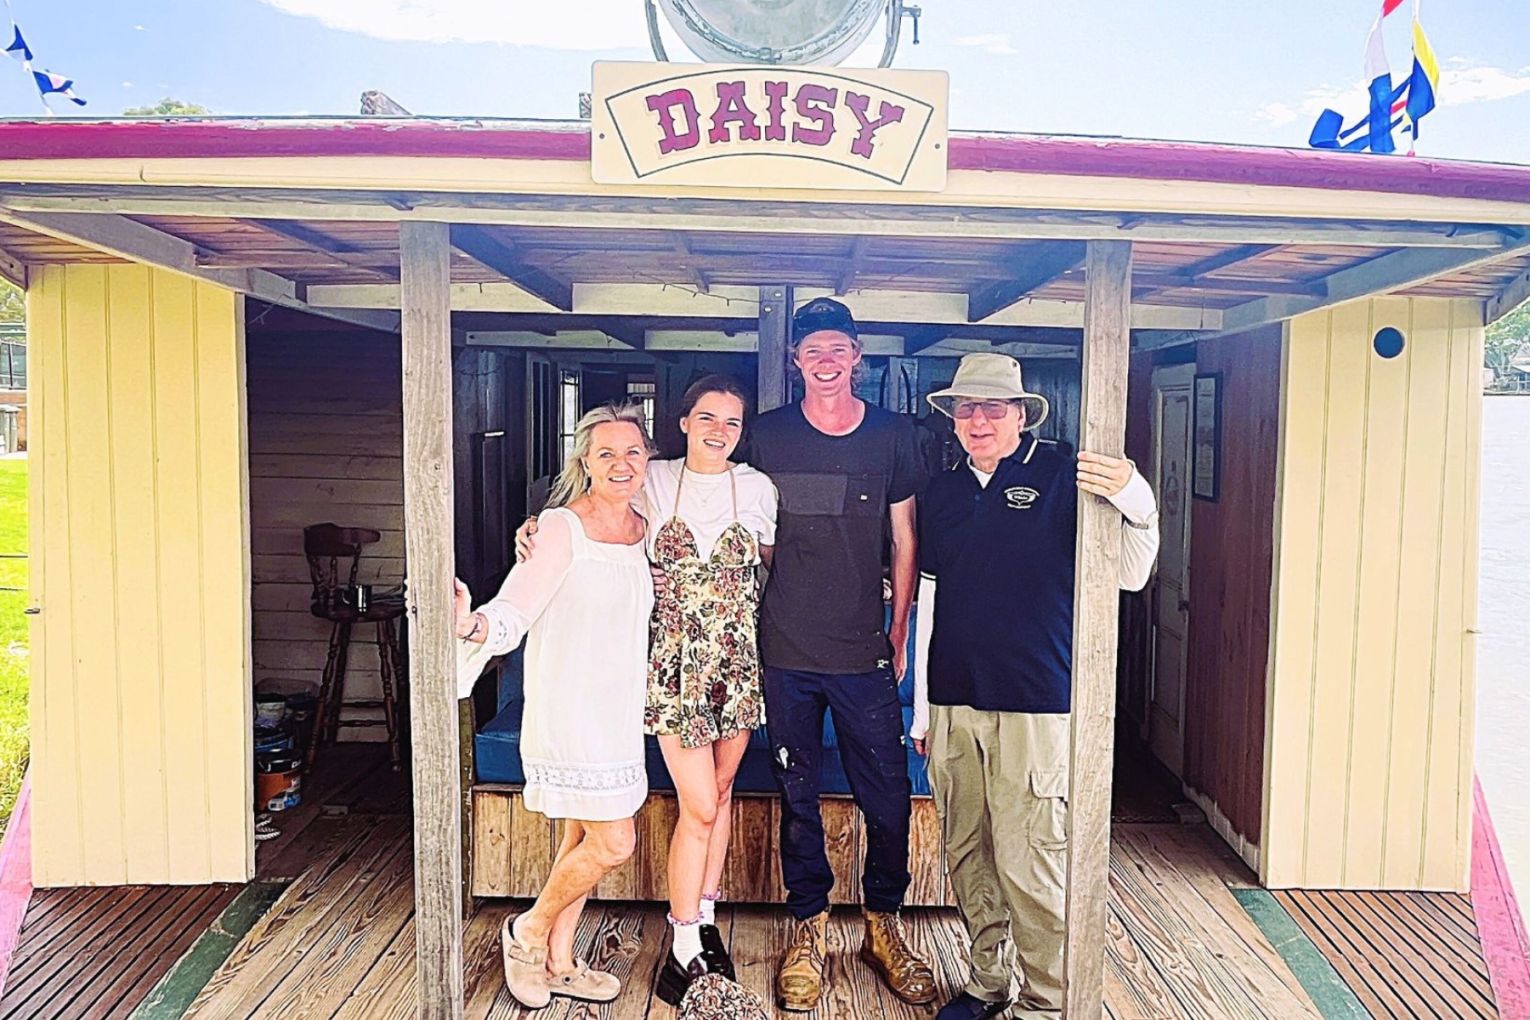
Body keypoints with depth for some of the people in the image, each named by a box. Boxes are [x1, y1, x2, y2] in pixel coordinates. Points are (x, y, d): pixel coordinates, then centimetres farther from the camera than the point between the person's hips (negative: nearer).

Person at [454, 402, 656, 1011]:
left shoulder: (645, 528, 7)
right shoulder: (562, 528, -14)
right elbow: (513, 612, -24)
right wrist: (471, 625, -43)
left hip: (619, 711, 7)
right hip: (569, 710, -7)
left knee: (584, 837, 16)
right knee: (613, 843, -4)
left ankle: (557, 963, 32)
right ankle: (529, 931, 21)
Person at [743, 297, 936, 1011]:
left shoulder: (893, 435, 2)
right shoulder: (766, 436, 2)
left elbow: (904, 542, 7)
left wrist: (899, 634, 5)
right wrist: (756, 624, 6)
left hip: (864, 654, 0)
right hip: (786, 652, 0)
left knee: (888, 796, 5)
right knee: (797, 794, 10)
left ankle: (883, 926, 26)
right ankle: (809, 928, 28)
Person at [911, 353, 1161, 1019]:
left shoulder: (1063, 478, -3)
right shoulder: (943, 492, 11)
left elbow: (1129, 577, -4)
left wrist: (1138, 505, -24)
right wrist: (922, 708, 15)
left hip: (1036, 708, -5)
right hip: (953, 707, 5)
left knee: (1030, 864, -2)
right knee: (967, 857, 13)